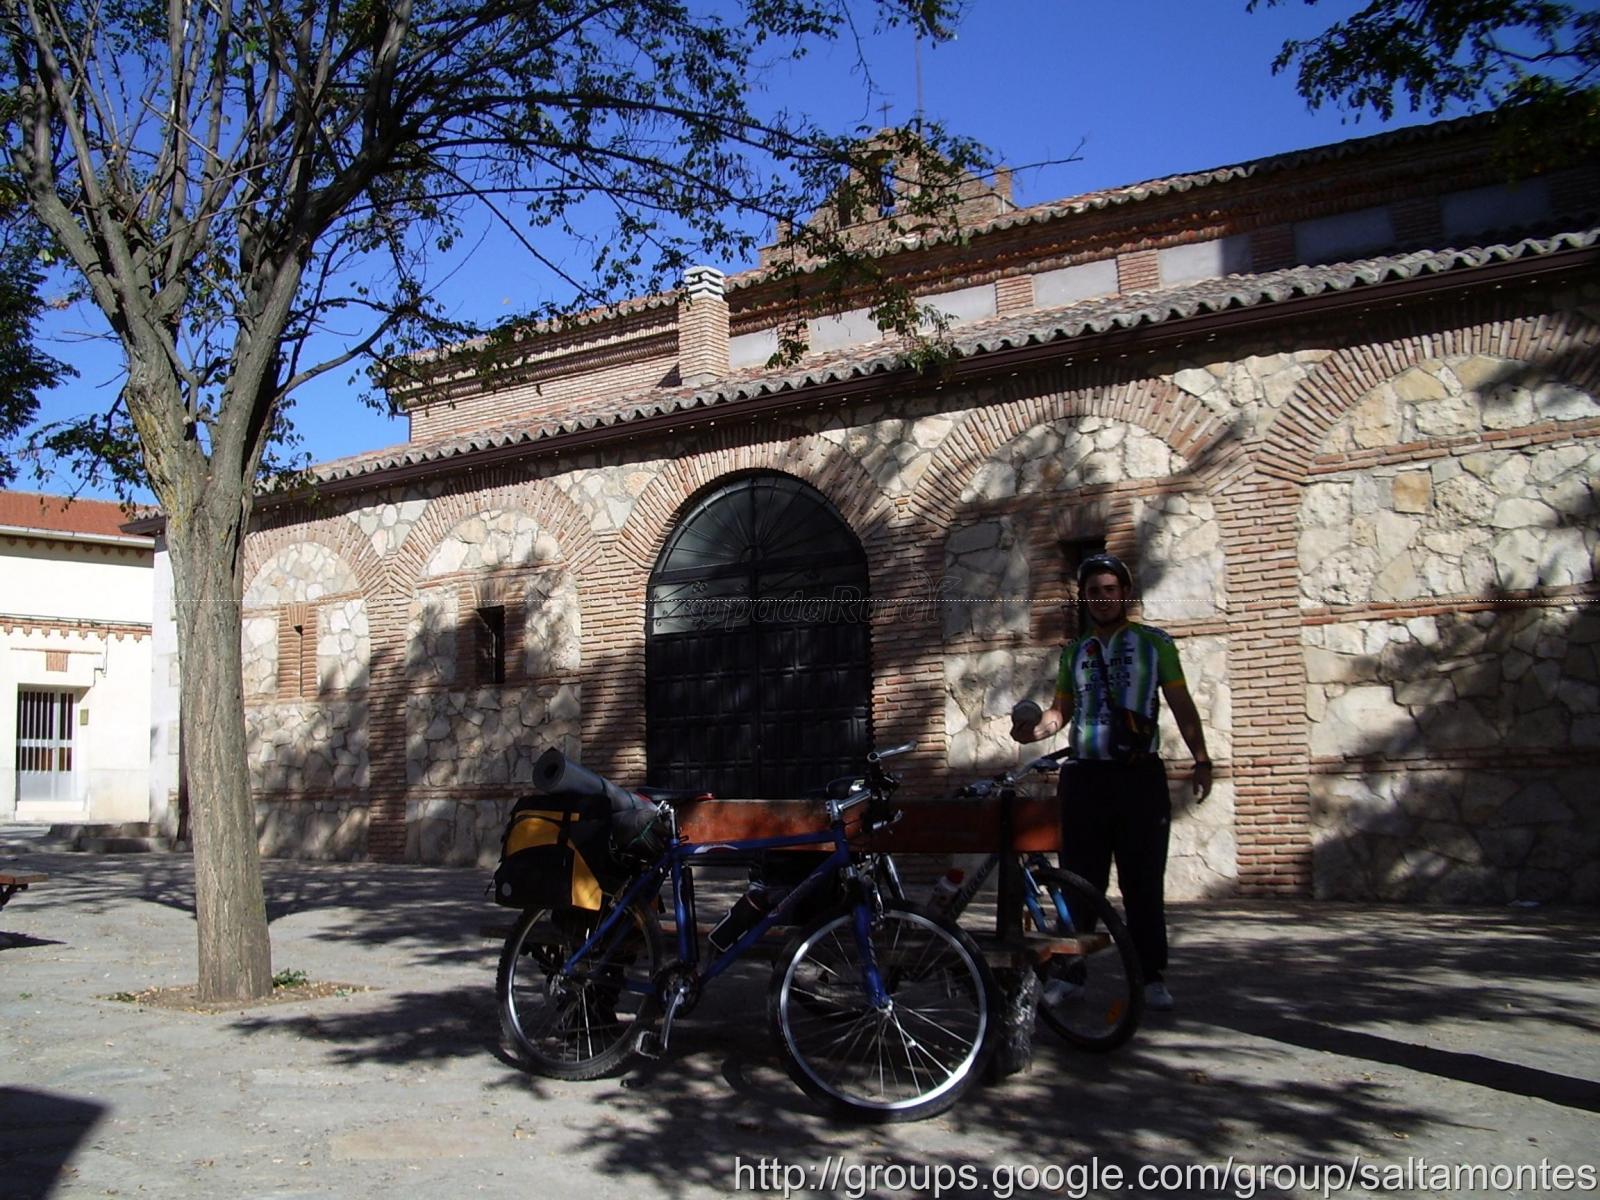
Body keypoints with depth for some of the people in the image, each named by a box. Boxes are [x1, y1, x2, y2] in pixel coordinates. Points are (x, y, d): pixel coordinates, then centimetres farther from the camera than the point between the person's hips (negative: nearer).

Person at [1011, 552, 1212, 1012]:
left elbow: (1181, 705, 3)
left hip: (1140, 774, -2)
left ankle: (1152, 977, 11)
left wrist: (1201, 759, -5)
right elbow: (1062, 709, 14)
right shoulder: (1073, 652, 15)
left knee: (1143, 881, 2)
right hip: (1084, 775, 3)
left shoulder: (1154, 642, 6)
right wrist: (1036, 728, -8)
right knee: (1079, 878, 4)